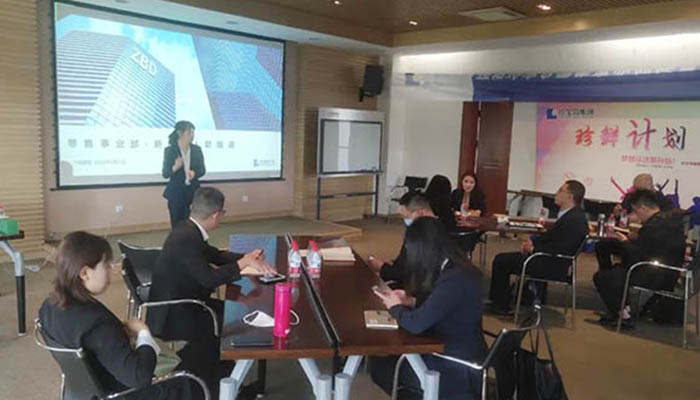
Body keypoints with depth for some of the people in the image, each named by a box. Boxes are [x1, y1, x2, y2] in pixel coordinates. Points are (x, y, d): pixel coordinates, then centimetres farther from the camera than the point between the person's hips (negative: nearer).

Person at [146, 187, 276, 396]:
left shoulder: (189, 230, 3)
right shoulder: (186, 238, -26)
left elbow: (216, 256, 15)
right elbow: (209, 279, -28)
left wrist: (246, 258, 0)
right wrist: (243, 263, -16)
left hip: (180, 305, 10)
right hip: (172, 315, -10)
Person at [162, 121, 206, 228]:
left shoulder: (197, 149, 2)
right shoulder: (170, 150, -6)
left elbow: (202, 170, 6)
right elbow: (165, 174, -5)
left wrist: (194, 173, -17)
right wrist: (175, 167, -26)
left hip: (193, 192, 2)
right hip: (176, 193, -2)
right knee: (177, 224, 2)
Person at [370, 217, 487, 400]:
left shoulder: (454, 280, -28)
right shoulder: (455, 268, 0)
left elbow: (416, 324, -27)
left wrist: (395, 307, -8)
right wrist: (411, 301, 3)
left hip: (459, 370, -9)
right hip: (458, 353, 9)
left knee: (379, 366, 1)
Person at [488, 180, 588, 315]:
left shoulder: (574, 219, -23)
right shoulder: (570, 214, 8)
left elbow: (559, 249, -27)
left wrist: (534, 249, -15)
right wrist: (532, 242, 2)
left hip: (553, 268, -11)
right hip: (551, 262, 11)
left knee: (501, 261, -4)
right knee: (503, 258, 21)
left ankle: (501, 306, 9)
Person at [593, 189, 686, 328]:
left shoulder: (651, 227, -24)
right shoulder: (674, 219, 5)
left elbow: (636, 258, -18)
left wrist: (625, 242, -2)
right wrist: (637, 239, 9)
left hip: (656, 279, -10)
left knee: (600, 276, -7)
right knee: (619, 268, 28)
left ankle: (624, 316, 3)